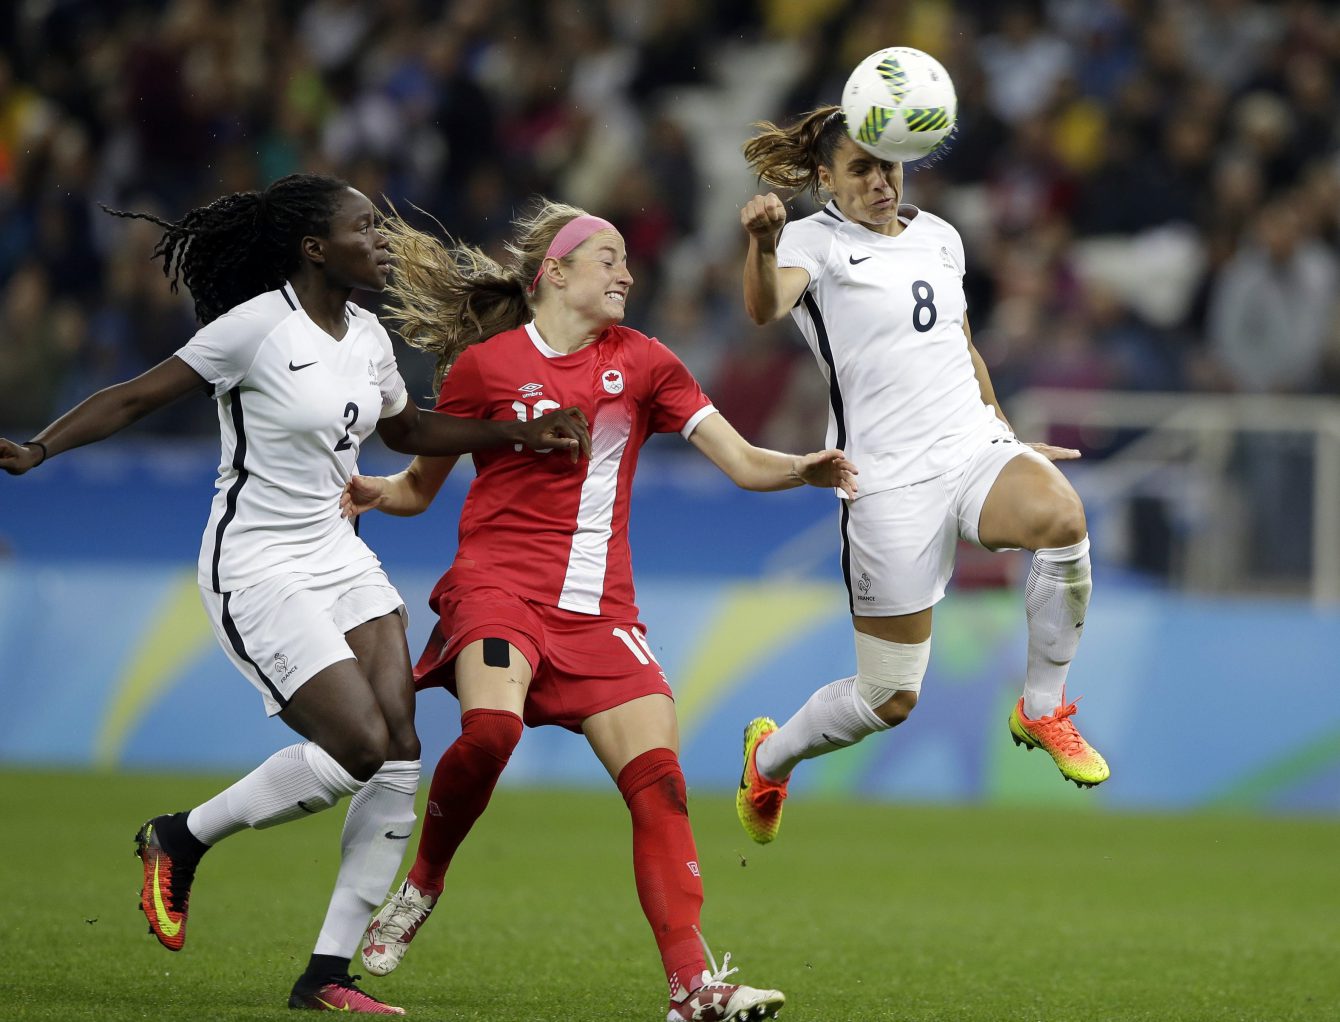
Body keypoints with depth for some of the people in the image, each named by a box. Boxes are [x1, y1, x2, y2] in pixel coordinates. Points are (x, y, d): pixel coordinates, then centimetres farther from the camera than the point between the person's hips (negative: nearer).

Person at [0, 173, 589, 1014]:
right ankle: (180, 841, 5)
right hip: (258, 570, -8)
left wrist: (520, 435, 20)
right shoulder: (258, 327, -15)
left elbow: (405, 428, 27)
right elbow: (137, 397, -13)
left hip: (339, 558, 8)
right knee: (359, 745, -18)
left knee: (400, 756, -5)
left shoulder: (368, 337, 8)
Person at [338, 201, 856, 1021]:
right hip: (499, 583, -4)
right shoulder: (483, 366, 2)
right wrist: (365, 490, -10)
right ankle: (420, 888, -5)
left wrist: (804, 469, -16)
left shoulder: (640, 362, 10)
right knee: (491, 728, -31)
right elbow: (419, 487, 12)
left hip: (599, 607, 4)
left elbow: (741, 461, 4)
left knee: (660, 778, -11)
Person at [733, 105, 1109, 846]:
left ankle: (1042, 710, -10)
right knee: (890, 698, -3)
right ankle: (769, 757, 30)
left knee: (1061, 516, -31)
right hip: (889, 479, -5)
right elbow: (765, 308, -28)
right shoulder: (815, 242, -4)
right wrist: (761, 244, -49)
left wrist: (1007, 435, 28)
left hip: (974, 449, 5)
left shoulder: (939, 237, 15)